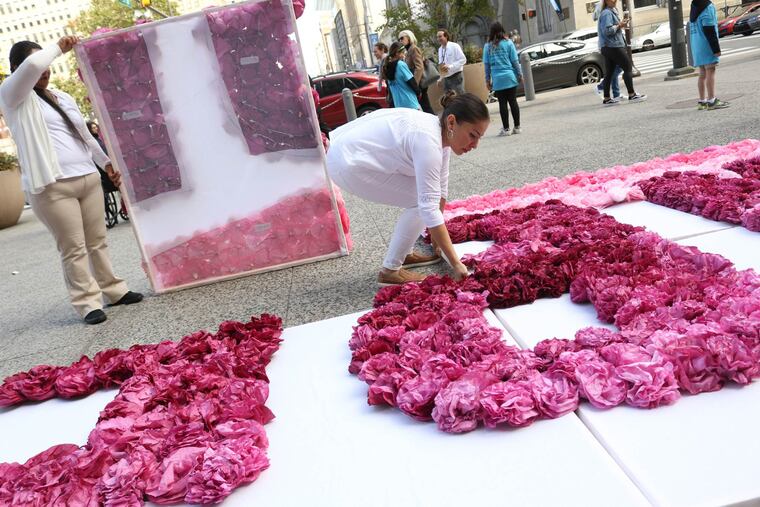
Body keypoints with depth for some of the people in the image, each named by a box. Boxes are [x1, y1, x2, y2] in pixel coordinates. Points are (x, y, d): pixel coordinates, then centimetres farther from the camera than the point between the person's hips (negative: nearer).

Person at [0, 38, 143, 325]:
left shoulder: (63, 98, 20)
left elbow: (85, 135, 25)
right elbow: (32, 65, -18)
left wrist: (107, 163, 18)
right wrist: (60, 48, -3)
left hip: (88, 178, 6)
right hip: (52, 186, -6)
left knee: (97, 241, 12)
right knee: (73, 249, -4)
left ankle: (113, 290, 21)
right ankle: (88, 303, 2)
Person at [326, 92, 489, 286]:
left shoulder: (441, 134, 0)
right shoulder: (427, 140, -28)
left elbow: (439, 190, 8)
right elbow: (429, 209, -29)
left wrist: (438, 238, 12)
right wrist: (456, 263, -25)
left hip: (358, 149, 9)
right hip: (347, 162, -9)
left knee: (423, 195, 9)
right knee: (420, 203, -9)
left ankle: (406, 254, 20)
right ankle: (390, 271, 0)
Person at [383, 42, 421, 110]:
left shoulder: (387, 67, 7)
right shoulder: (401, 64, -15)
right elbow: (411, 81, -12)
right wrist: (418, 91, 6)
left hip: (398, 104, 7)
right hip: (410, 102, -7)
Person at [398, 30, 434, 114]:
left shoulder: (414, 48, -9)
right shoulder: (409, 50, 18)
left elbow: (419, 67, -19)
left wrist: (414, 85, -24)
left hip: (419, 83, -9)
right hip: (418, 83, 9)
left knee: (426, 108, -7)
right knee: (426, 107, 10)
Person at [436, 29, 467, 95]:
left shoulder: (454, 46, -8)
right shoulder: (440, 49, 12)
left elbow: (463, 59, -13)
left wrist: (450, 66, -23)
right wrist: (440, 78, 12)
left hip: (456, 77, -6)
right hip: (445, 78, 6)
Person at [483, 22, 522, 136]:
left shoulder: (487, 46, 2)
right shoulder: (508, 43, -1)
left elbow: (486, 64, 2)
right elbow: (515, 60, -1)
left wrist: (487, 79, 8)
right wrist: (520, 74, 8)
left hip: (497, 79, 0)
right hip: (510, 77, 0)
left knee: (502, 103, 3)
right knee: (513, 101, 6)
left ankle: (506, 129, 5)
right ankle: (517, 127, 10)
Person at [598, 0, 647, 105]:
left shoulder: (612, 12, 19)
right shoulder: (607, 13, -12)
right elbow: (607, 30, -22)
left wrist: (622, 24, 8)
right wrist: (619, 25, -13)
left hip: (607, 48, 10)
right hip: (613, 46, -10)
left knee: (609, 73, 9)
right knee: (628, 68, -5)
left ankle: (606, 99, 10)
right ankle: (632, 95, -3)